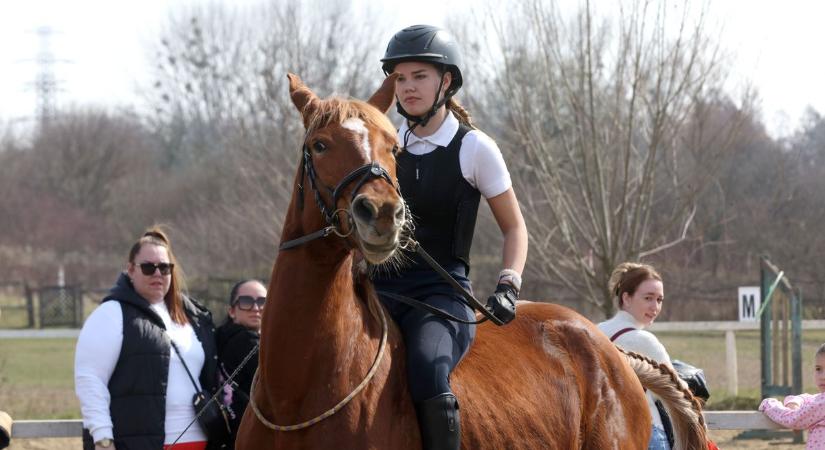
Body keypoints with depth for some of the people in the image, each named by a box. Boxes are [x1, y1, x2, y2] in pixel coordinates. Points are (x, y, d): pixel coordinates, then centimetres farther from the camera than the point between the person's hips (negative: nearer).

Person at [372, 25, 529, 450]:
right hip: (379, 287, 4)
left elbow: (514, 228, 8)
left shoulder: (474, 149, 1)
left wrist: (508, 287, -8)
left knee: (427, 374, -35)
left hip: (441, 291, -4)